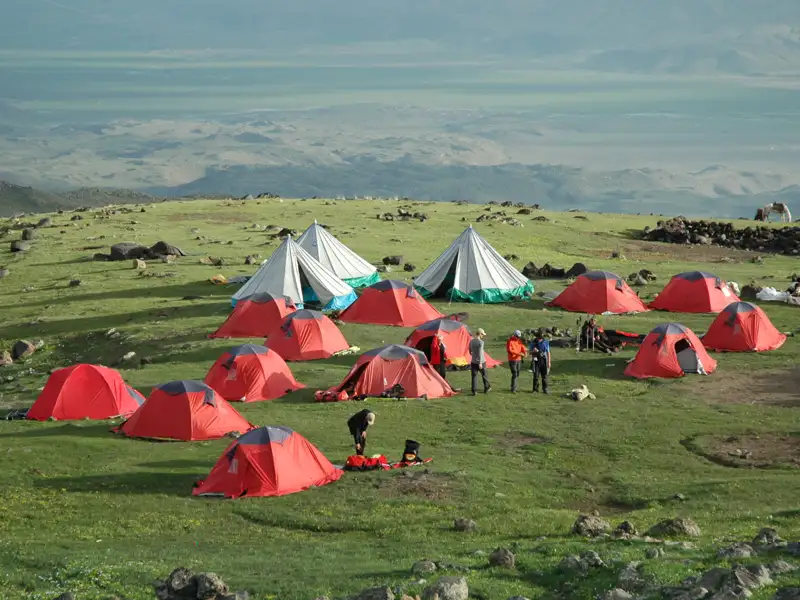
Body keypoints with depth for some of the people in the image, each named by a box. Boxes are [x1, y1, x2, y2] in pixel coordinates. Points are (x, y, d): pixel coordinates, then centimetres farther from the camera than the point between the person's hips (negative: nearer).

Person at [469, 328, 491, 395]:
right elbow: (480, 353, -21)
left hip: (473, 361, 4)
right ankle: (486, 388, 26)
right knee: (484, 375, 13)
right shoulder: (480, 342, -16)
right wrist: (480, 363, -22)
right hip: (481, 362, -4)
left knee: (474, 376, 4)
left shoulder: (471, 341, 4)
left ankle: (474, 391, -2)